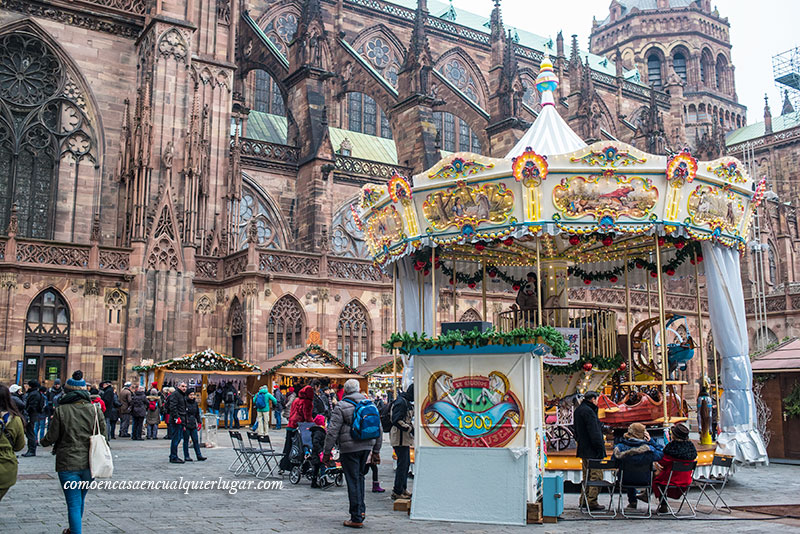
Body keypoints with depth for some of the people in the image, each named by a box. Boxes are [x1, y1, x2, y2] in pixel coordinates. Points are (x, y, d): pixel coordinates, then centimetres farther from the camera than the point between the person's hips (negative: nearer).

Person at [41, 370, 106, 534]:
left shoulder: (61, 410, -9)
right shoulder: (94, 409, -1)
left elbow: (51, 437, -4)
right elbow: (102, 435, 1)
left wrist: (43, 442, 18)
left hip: (68, 464, -4)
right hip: (89, 464, 4)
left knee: (73, 503, 1)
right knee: (80, 500, 23)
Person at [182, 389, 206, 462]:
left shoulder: (195, 403, 11)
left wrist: (199, 422, 16)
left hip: (193, 425, 5)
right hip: (186, 425, -5)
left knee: (196, 440, 4)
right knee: (186, 441, 3)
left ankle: (199, 456, 5)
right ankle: (186, 456, 9)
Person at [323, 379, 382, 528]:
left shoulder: (341, 407, -6)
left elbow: (332, 432, -9)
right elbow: (378, 430, 14)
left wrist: (327, 453, -3)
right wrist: (376, 451, 20)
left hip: (349, 448, -5)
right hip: (367, 446, 5)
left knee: (353, 480, -1)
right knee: (359, 476, 22)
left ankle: (356, 518, 3)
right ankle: (361, 509, 22)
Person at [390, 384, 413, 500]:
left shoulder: (406, 402, 17)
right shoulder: (401, 402, -17)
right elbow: (397, 421, -25)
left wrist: (411, 428, 12)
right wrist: (411, 429, -23)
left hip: (405, 439, 11)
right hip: (400, 439, -11)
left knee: (406, 463, 16)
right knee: (402, 464, -8)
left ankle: (403, 489, 25)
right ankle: (397, 492, -2)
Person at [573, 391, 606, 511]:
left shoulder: (578, 410, 13)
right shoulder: (588, 411, -18)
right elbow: (594, 432, -21)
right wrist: (600, 447, -18)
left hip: (583, 449, 10)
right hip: (592, 451, -10)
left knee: (587, 476, 18)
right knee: (596, 475, -4)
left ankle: (584, 500, 23)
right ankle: (592, 502, -4)